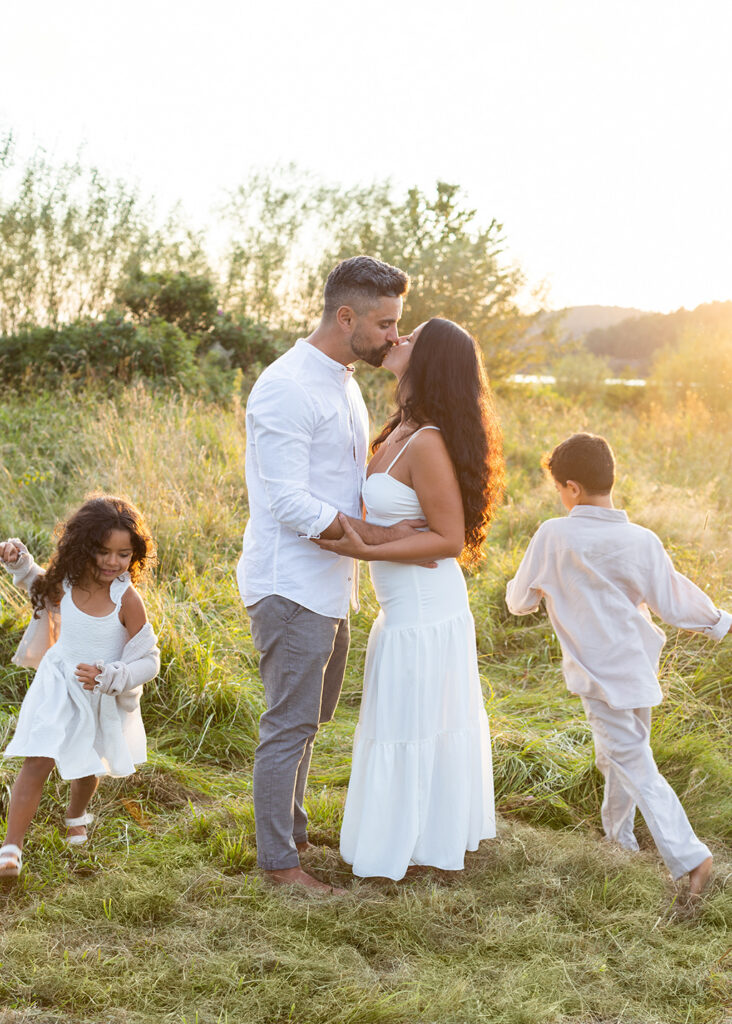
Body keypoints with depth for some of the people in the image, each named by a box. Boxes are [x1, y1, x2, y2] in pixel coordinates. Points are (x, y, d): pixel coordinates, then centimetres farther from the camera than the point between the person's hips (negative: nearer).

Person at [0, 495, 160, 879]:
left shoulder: (126, 600, -24)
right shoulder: (65, 582, -13)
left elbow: (147, 661, -18)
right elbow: (41, 587, 14)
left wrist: (107, 676, -32)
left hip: (102, 698, 0)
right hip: (58, 686, 1)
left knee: (88, 766, 22)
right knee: (37, 761, -14)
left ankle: (76, 815, 55)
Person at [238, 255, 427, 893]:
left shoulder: (344, 383, 14)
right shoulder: (286, 389, -17)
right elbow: (290, 503, -22)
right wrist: (379, 537, -20)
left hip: (329, 587, 10)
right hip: (291, 587, -10)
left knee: (309, 718, 18)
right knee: (291, 723, -2)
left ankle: (294, 834, 31)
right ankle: (278, 861, 9)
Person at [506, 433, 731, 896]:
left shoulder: (553, 537, -15)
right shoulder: (642, 542, -8)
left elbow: (520, 600, -4)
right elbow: (674, 602, -1)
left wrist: (542, 586, 20)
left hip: (599, 676, -4)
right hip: (640, 669, 4)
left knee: (635, 766, 0)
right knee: (618, 756, 23)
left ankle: (688, 855, -10)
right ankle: (617, 839, 36)